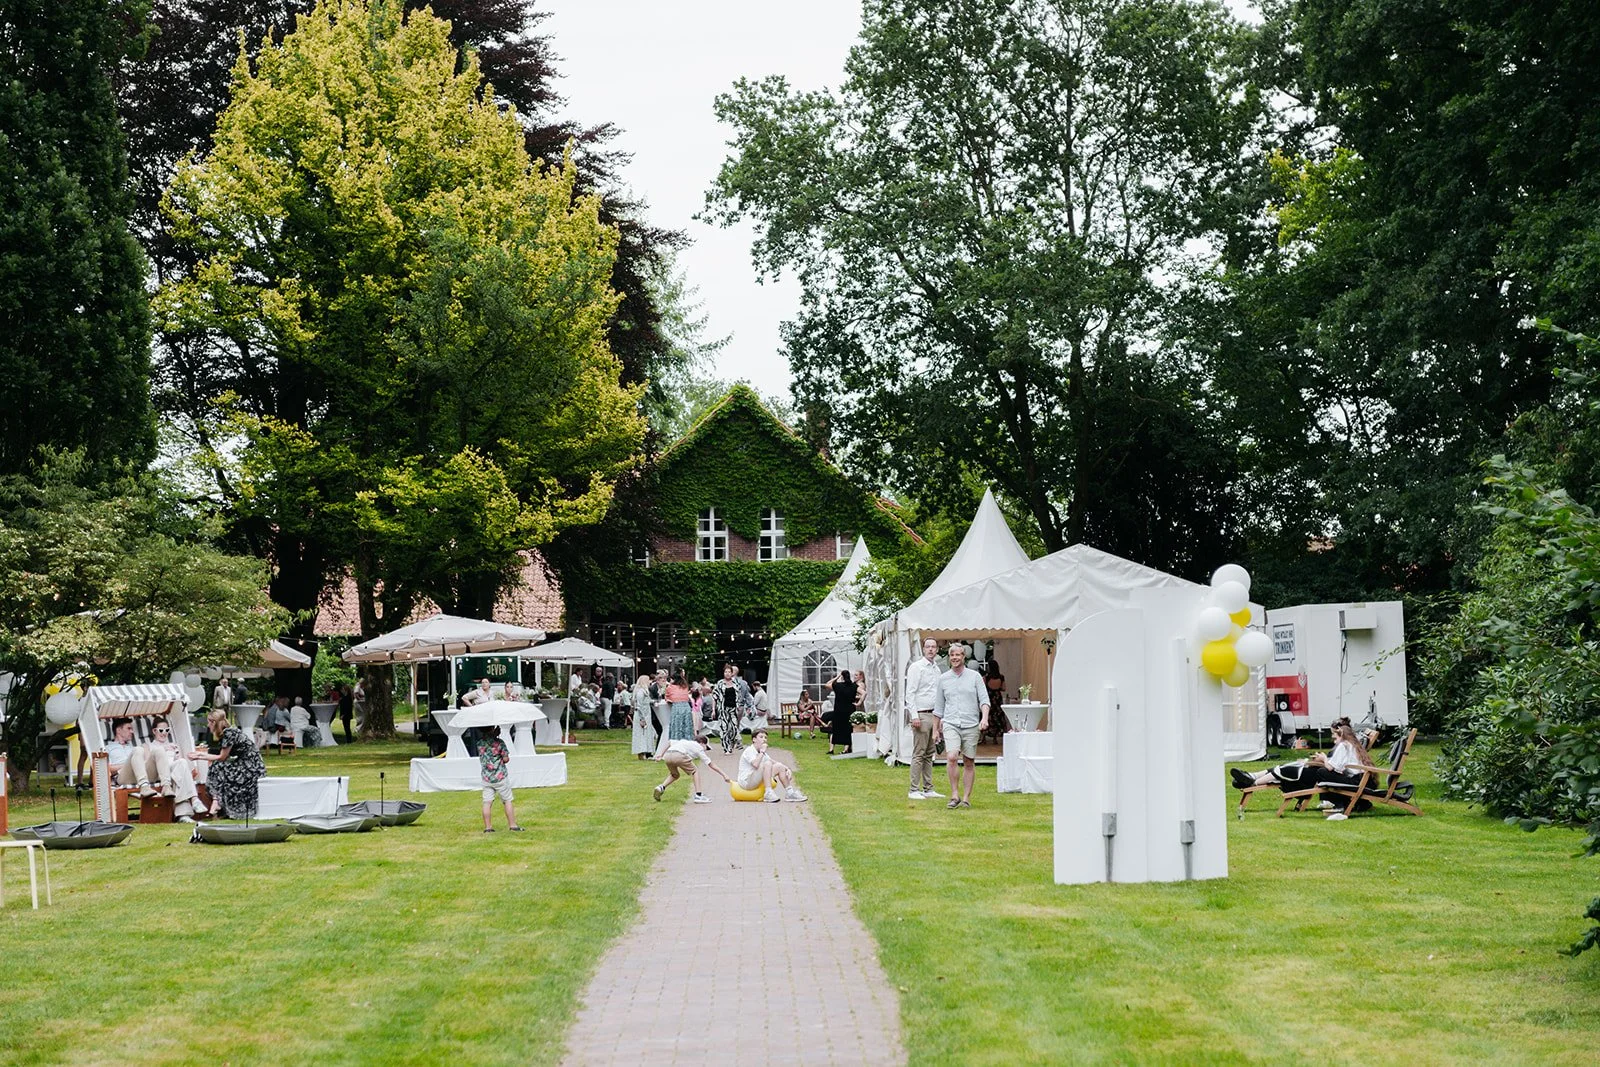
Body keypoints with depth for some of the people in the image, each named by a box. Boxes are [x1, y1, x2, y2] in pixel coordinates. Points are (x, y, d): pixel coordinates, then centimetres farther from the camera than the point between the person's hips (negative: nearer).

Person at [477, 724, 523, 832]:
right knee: (507, 801, 7)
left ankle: (487, 827, 4)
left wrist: (495, 734, 10)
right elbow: (506, 759, -11)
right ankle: (512, 825, 8)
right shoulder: (499, 742, -12)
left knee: (487, 803, 5)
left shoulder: (479, 744, -1)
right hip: (500, 777, -3)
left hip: (486, 778, 3)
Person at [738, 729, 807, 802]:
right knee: (767, 764, -27)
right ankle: (769, 793, -33)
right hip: (746, 782, -9)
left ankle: (790, 793, 4)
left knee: (779, 766, 4)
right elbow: (755, 764, -30)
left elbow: (774, 762, 15)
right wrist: (762, 752, -19)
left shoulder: (761, 753, 17)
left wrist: (787, 769, -1)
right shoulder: (749, 751, -13)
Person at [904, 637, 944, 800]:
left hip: (934, 715, 7)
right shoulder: (916, 667, -5)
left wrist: (939, 719, 15)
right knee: (918, 754, -8)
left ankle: (928, 789, 13)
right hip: (921, 715, -7)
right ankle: (914, 790, -7)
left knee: (929, 754, 9)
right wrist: (914, 716, -17)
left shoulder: (936, 669, 17)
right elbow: (910, 693, -10)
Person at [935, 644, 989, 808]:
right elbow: (938, 707, 17)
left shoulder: (974, 676, 6)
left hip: (971, 726, 0)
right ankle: (955, 795, -11)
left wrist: (984, 718, -17)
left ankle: (966, 798, 10)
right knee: (951, 757, -19)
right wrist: (936, 729, 17)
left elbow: (984, 699, 0)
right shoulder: (943, 679, 11)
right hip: (950, 725, 0)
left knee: (969, 763, 3)